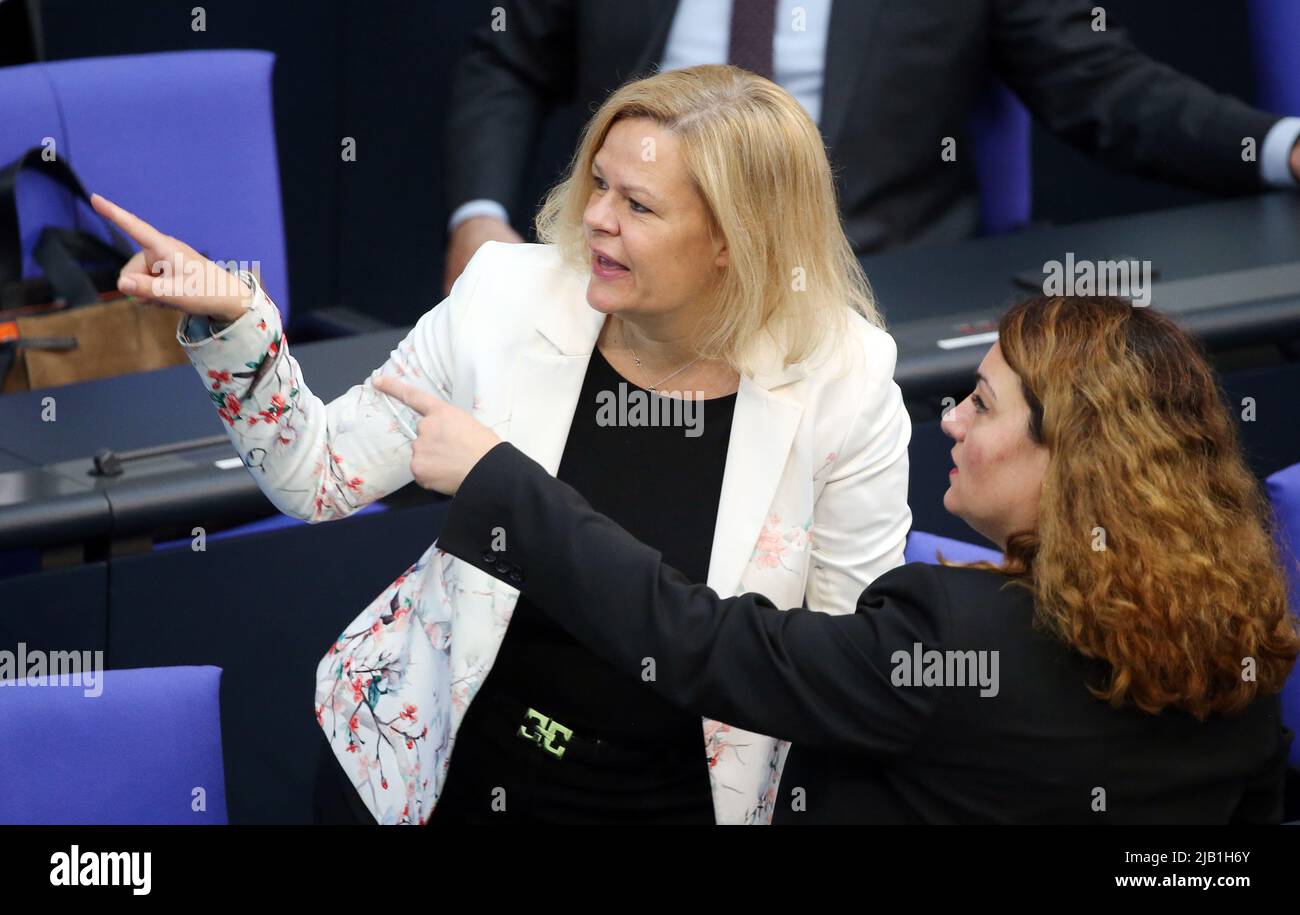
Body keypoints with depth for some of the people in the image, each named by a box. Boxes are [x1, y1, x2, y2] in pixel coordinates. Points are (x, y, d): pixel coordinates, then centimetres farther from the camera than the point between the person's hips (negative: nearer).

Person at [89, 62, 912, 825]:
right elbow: (322, 475, -3)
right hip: (453, 765, 1)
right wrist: (229, 323, -16)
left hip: (673, 797, -1)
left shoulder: (844, 384, -15)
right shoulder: (509, 301, -11)